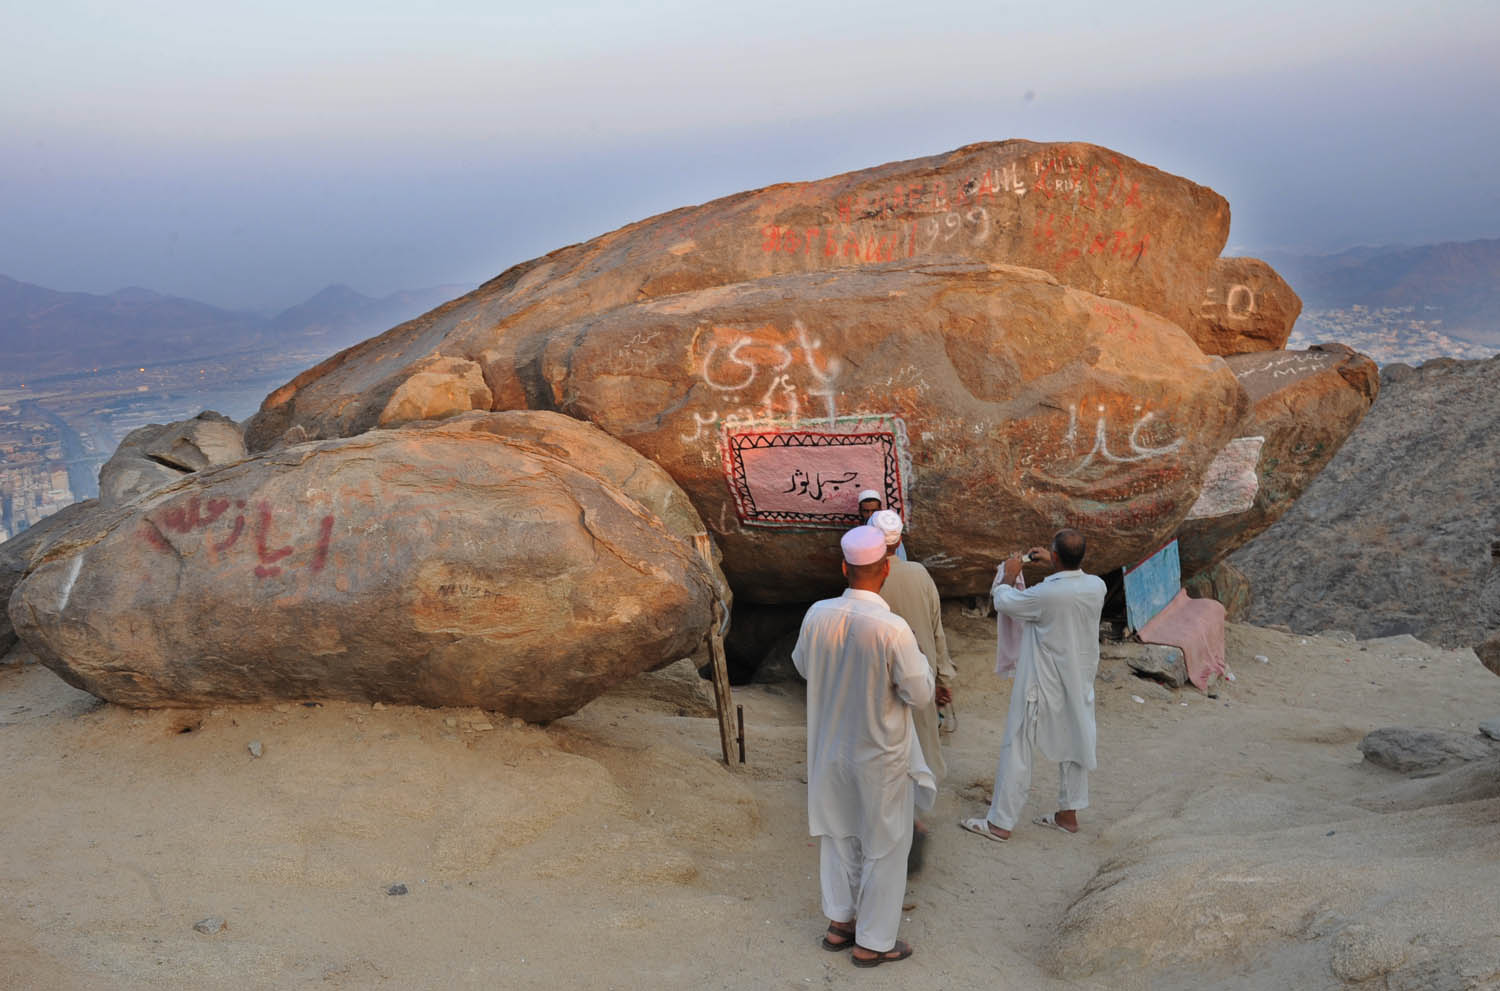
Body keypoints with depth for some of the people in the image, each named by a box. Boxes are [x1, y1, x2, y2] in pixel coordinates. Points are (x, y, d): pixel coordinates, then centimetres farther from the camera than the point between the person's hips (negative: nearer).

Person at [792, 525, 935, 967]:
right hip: (880, 756, -5)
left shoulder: (818, 615, -12)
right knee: (884, 848, 13)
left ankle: (840, 922, 38)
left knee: (839, 834, 24)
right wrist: (918, 657, -1)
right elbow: (920, 692, -19)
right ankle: (873, 942, 24)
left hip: (831, 748, 5)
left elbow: (803, 666, 6)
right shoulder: (892, 628, -28)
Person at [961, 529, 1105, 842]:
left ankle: (1000, 822, 10)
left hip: (1043, 686, -6)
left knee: (1017, 748, 4)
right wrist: (1052, 564, 20)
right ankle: (1068, 814, 32)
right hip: (1079, 683, 6)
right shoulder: (1097, 587, -11)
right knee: (1075, 745, 20)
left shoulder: (1045, 595, -28)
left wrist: (1009, 576, 8)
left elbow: (1003, 603, -10)